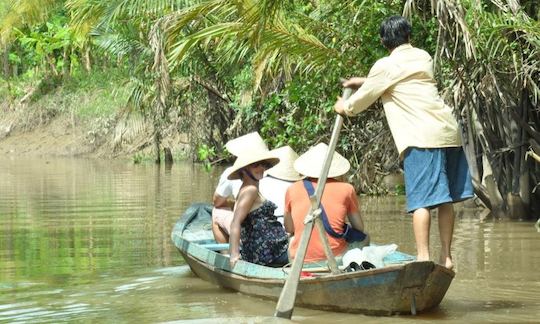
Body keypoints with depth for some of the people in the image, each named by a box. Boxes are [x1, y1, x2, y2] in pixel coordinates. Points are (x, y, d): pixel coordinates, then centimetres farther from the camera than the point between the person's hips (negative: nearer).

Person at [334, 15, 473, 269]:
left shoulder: (385, 66, 1)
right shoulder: (423, 57, 20)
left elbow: (366, 96, 15)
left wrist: (346, 107, 35)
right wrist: (364, 81, 43)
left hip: (421, 137, -6)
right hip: (448, 132, 6)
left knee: (421, 200, -10)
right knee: (445, 200, 8)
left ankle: (423, 257, -16)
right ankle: (446, 257, 10)